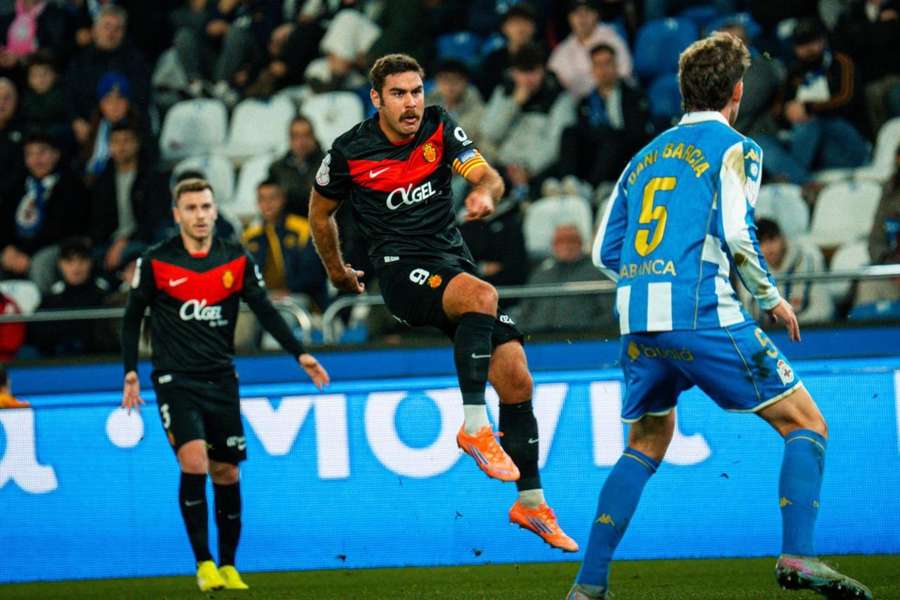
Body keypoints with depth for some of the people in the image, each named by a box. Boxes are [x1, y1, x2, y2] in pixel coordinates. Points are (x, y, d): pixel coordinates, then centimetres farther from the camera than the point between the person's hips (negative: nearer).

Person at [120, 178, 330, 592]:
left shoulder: (237, 261, 4)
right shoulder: (155, 263, -3)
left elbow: (265, 311, 7)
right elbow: (132, 318, 6)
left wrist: (300, 354, -2)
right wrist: (131, 372, 0)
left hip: (221, 381, 3)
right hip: (175, 382, -3)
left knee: (226, 473, 5)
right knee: (194, 464, -20)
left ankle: (227, 566, 18)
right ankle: (203, 563, -14)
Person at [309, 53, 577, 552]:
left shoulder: (440, 128, 2)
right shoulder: (350, 152, -4)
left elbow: (487, 176, -9)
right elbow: (320, 212, 14)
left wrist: (485, 192, -33)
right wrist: (337, 270, 22)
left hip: (454, 262, 4)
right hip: (400, 269, -4)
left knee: (515, 376, -4)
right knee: (482, 296, -36)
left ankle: (531, 503, 7)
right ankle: (474, 425, -31)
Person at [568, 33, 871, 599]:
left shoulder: (646, 157, 21)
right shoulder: (735, 148, 2)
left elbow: (604, 251, 19)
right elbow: (736, 234, -11)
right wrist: (772, 299, 3)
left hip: (638, 321, 6)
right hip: (703, 315, -6)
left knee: (645, 448, 21)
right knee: (806, 423, 2)